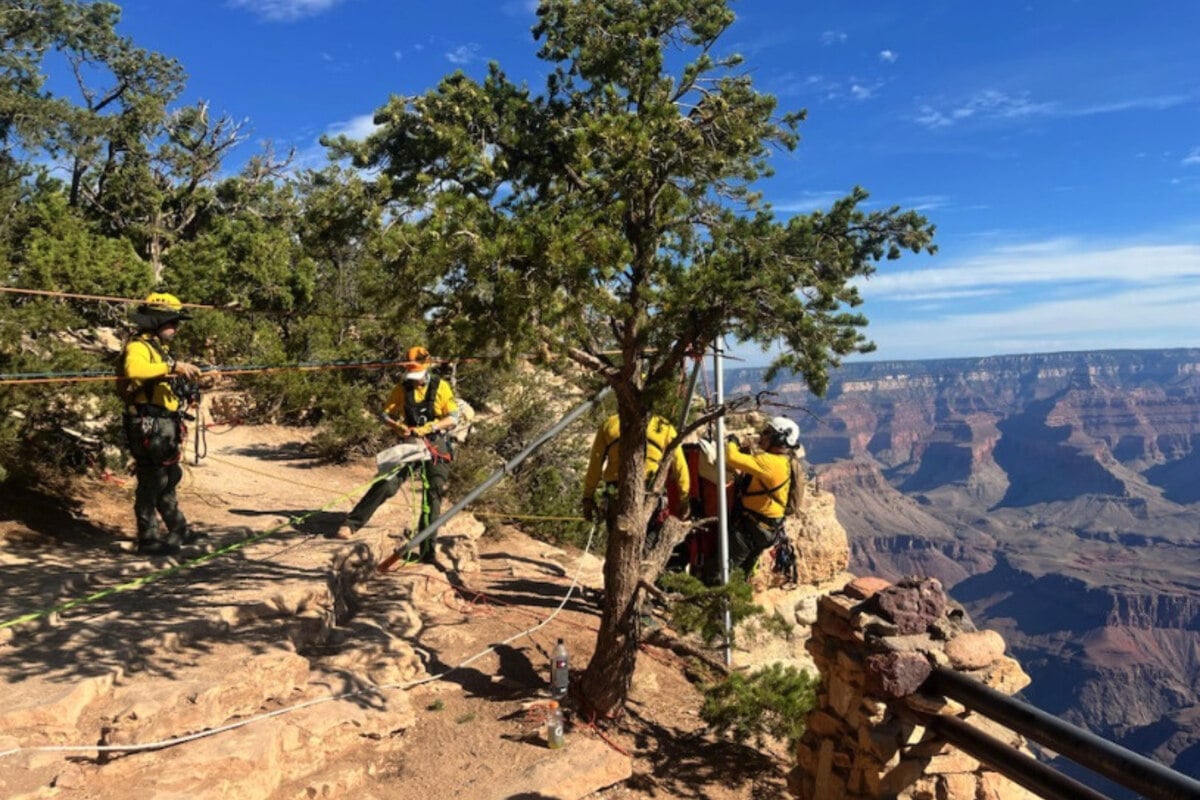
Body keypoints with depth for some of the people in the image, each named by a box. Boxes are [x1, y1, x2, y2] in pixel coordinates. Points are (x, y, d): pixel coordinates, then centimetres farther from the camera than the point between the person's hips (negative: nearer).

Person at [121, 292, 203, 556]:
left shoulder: (160, 348, 18)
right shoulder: (137, 347, -13)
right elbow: (133, 370, -35)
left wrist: (186, 373, 10)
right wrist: (172, 366, -36)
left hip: (165, 425, 10)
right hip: (149, 425, -10)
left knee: (169, 478, 19)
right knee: (151, 481, -3)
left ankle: (178, 530, 31)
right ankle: (148, 540, 6)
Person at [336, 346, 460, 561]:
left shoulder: (440, 386, -4)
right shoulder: (402, 389, 3)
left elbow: (453, 418, -8)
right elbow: (385, 414, 5)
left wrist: (428, 428, -21)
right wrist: (399, 426, -15)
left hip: (437, 446, -1)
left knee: (433, 496, -2)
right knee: (386, 484, -14)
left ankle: (427, 551, 4)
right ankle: (351, 524, -8)